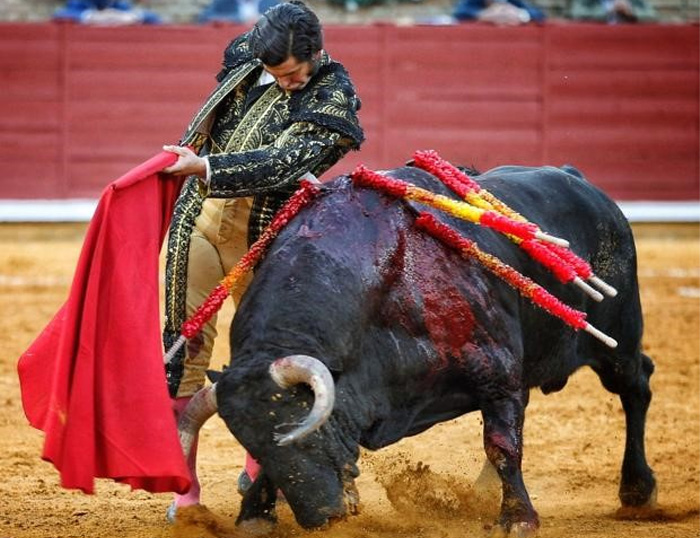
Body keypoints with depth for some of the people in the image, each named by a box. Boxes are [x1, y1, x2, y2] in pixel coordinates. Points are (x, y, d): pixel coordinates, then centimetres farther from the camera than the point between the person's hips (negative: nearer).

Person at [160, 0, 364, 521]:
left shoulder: (333, 101, -13)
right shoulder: (249, 59, 2)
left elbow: (282, 163, -24)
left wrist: (207, 168, -31)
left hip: (261, 237, -4)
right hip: (199, 218, 4)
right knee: (186, 343, 0)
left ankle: (259, 467, 32)